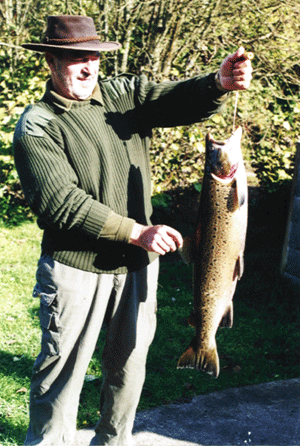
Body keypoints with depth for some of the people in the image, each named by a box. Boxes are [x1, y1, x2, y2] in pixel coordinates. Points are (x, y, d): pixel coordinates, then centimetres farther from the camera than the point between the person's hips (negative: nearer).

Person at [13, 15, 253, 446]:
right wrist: (137, 232, -23)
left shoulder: (125, 95, 4)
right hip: (76, 268, -5)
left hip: (137, 263, 5)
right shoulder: (36, 126, -9)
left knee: (130, 360, 18)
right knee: (63, 367, 4)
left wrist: (220, 83, -31)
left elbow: (180, 101, -7)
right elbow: (60, 202, -19)